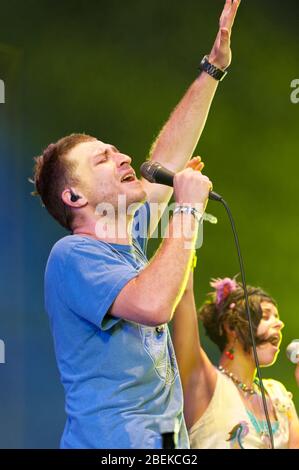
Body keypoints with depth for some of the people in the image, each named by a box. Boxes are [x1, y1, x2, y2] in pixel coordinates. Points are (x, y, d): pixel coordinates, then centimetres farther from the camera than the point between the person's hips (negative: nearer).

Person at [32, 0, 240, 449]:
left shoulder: (129, 238, 13)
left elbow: (168, 157, 20)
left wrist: (214, 67, 21)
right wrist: (189, 210, -19)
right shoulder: (72, 255, -13)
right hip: (111, 443, -9)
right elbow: (152, 305, -30)